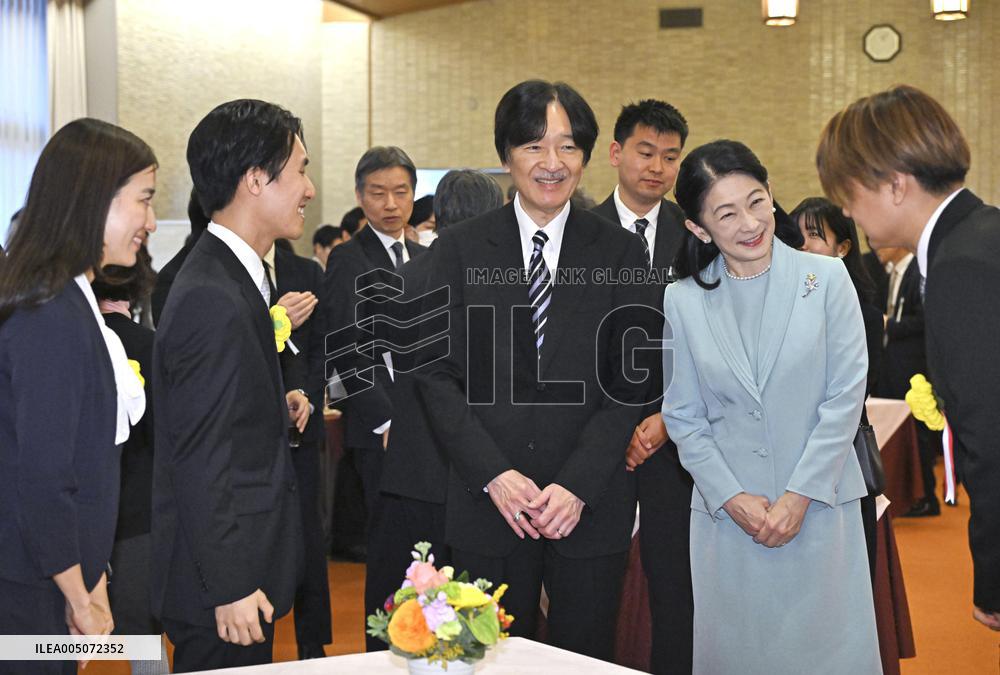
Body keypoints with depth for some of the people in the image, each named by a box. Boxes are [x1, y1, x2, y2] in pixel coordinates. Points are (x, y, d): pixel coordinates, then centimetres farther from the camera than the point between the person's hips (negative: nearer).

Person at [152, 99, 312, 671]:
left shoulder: (236, 279, 10)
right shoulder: (212, 301, -22)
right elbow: (200, 460, -22)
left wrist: (274, 407, 6)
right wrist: (231, 588, -20)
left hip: (247, 567, 10)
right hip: (225, 581, -10)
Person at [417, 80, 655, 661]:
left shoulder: (621, 253, 3)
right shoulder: (460, 248, 4)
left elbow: (631, 384, -1)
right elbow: (438, 374, 0)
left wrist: (578, 485, -11)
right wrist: (494, 474, -10)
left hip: (593, 504, 0)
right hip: (488, 504, 0)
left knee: (587, 657, 8)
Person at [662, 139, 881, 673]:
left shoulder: (826, 278, -2)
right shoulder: (682, 300, 3)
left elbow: (846, 396, -4)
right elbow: (683, 415, 5)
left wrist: (800, 496, -9)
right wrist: (730, 497, -6)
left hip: (820, 505, -1)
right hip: (725, 514, 1)